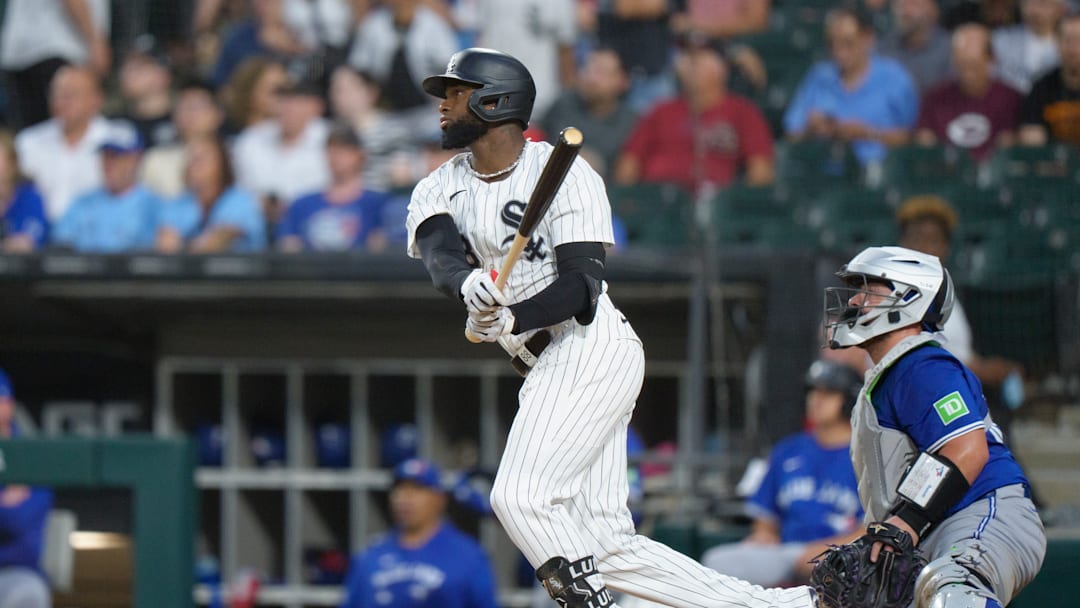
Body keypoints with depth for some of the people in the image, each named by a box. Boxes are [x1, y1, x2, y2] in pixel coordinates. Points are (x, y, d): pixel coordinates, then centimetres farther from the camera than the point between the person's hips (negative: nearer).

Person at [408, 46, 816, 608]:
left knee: (521, 496, -22)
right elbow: (440, 256, -13)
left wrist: (512, 319, -34)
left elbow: (582, 288, -17)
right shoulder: (441, 188, 10)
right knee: (605, 545, 2)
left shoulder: (565, 174, -7)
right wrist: (468, 285, -36)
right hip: (548, 369, 7)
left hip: (592, 350, -7)